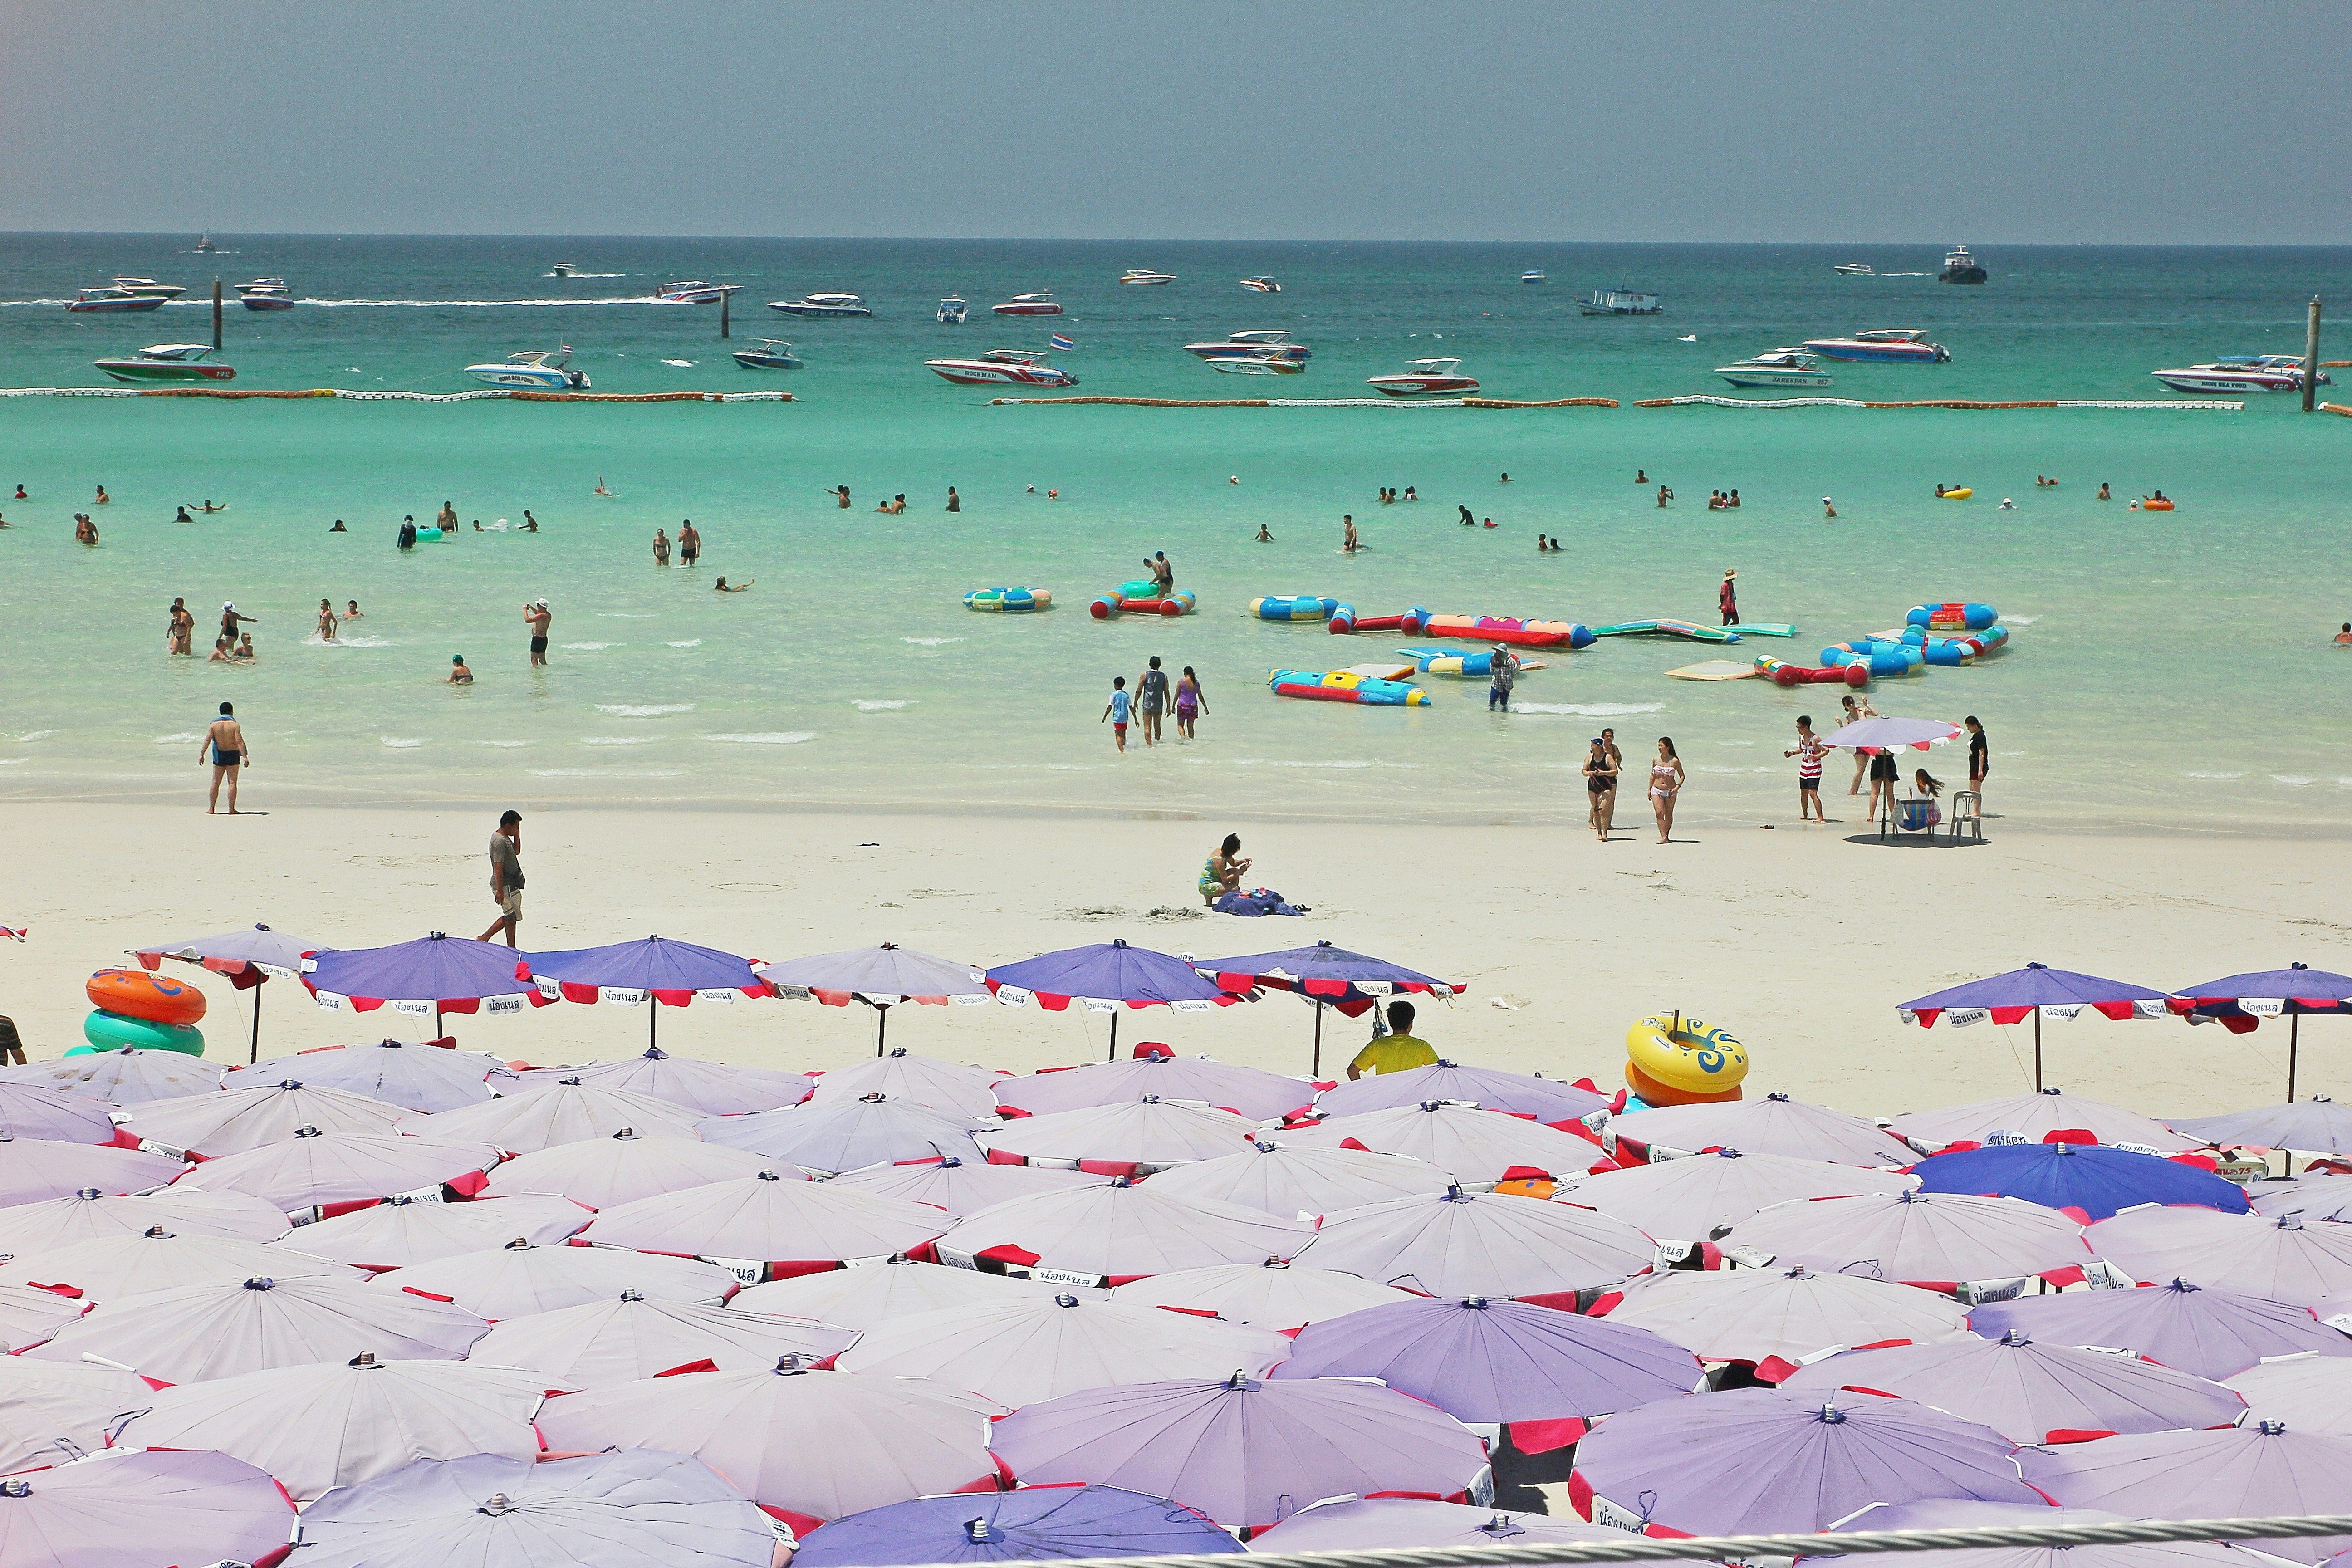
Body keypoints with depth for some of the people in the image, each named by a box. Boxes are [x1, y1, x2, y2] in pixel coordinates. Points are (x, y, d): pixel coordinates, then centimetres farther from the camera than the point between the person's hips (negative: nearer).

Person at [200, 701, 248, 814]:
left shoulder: (214, 725, 0)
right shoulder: (235, 725, -8)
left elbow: (207, 740, -5)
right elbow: (239, 742, -15)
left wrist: (201, 755, -2)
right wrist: (245, 757, -17)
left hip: (219, 755, 3)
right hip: (233, 755, -3)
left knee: (215, 783, 11)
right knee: (232, 783, 1)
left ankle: (211, 808, 11)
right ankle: (231, 809, -2)